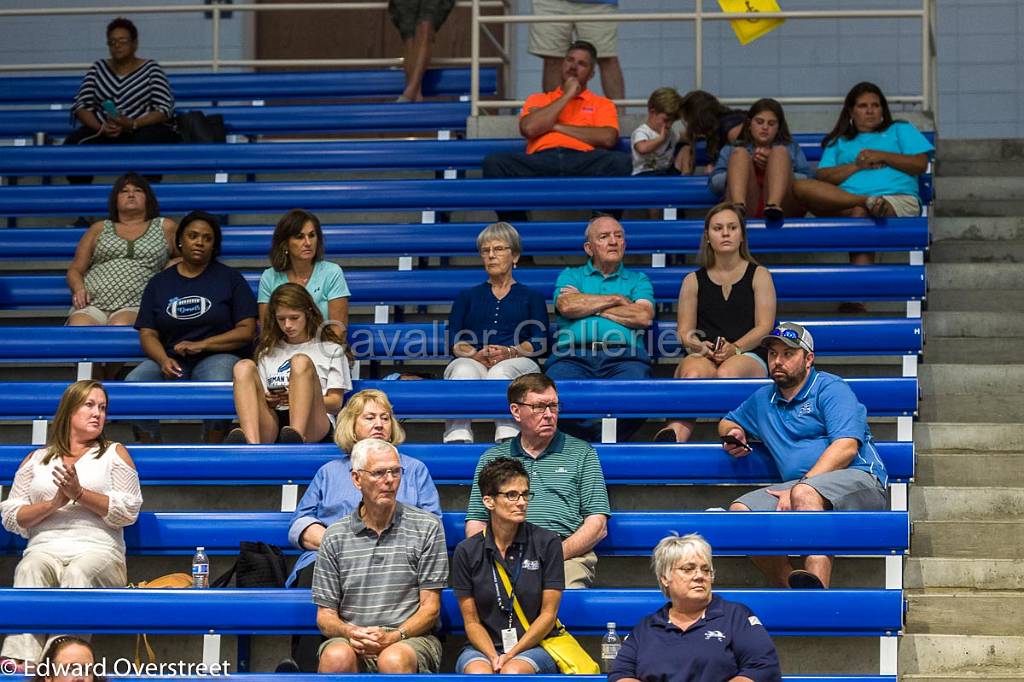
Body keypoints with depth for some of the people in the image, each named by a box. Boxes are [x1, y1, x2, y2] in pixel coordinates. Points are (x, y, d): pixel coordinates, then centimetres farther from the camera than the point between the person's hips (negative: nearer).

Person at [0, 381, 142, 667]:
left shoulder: (114, 453, 20)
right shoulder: (36, 459, 24)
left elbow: (129, 512, 7)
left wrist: (80, 494, -5)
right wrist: (53, 504, -3)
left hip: (98, 549, -1)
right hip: (45, 547, 1)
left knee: (79, 572, -37)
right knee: (30, 569, -34)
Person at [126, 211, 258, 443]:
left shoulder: (230, 278, 10)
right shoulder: (159, 283, 16)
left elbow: (247, 330, 2)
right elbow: (147, 334, 9)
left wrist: (202, 345, -10)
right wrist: (163, 360, -14)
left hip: (217, 356, -2)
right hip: (171, 360, 2)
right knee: (132, 385, -29)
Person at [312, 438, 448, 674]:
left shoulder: (427, 527, 6)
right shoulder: (335, 537, 11)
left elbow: (430, 607, 3)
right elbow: (325, 615, 10)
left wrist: (392, 637, -15)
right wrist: (350, 633, -14)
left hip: (412, 638, -1)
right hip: (351, 641, 1)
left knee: (393, 660, -37)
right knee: (336, 657, -34)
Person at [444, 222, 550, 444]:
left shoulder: (532, 297, 26)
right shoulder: (467, 297, 30)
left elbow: (540, 343, 11)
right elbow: (456, 342, 15)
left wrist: (510, 352, -11)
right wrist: (475, 354, -9)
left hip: (517, 362, -1)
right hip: (473, 361, 1)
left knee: (500, 372, -39)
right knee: (464, 370, -37)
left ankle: (508, 438, -56)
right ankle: (457, 438, -54)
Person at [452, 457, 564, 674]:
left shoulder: (547, 543, 1)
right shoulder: (467, 551, 4)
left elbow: (548, 614, 0)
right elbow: (471, 621, 4)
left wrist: (511, 656, -11)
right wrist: (493, 657, -15)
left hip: (534, 647, -1)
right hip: (483, 648, 1)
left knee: (514, 671, -35)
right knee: (478, 673, -34)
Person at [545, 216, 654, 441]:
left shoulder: (637, 280, 28)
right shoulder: (571, 276, 28)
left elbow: (644, 317, 6)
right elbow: (567, 306, 4)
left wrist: (588, 305, 8)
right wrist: (616, 299, 9)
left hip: (623, 357, 0)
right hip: (573, 354, 0)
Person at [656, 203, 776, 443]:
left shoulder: (759, 275, 17)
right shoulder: (693, 281, 21)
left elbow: (764, 326, 5)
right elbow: (684, 330, 12)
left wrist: (735, 348, -15)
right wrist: (698, 346, -13)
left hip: (749, 356, -1)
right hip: (703, 357, 1)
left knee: (727, 373, -39)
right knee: (693, 373, -38)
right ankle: (678, 433, -59)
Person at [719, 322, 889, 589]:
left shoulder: (830, 389, 2)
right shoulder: (763, 399, 25)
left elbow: (846, 447, -12)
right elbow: (727, 422, 43)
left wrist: (800, 485, -19)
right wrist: (733, 434, 16)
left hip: (858, 480, -7)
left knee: (805, 494, -39)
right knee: (740, 512, -17)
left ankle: (816, 586, -57)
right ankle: (791, 592, -27)